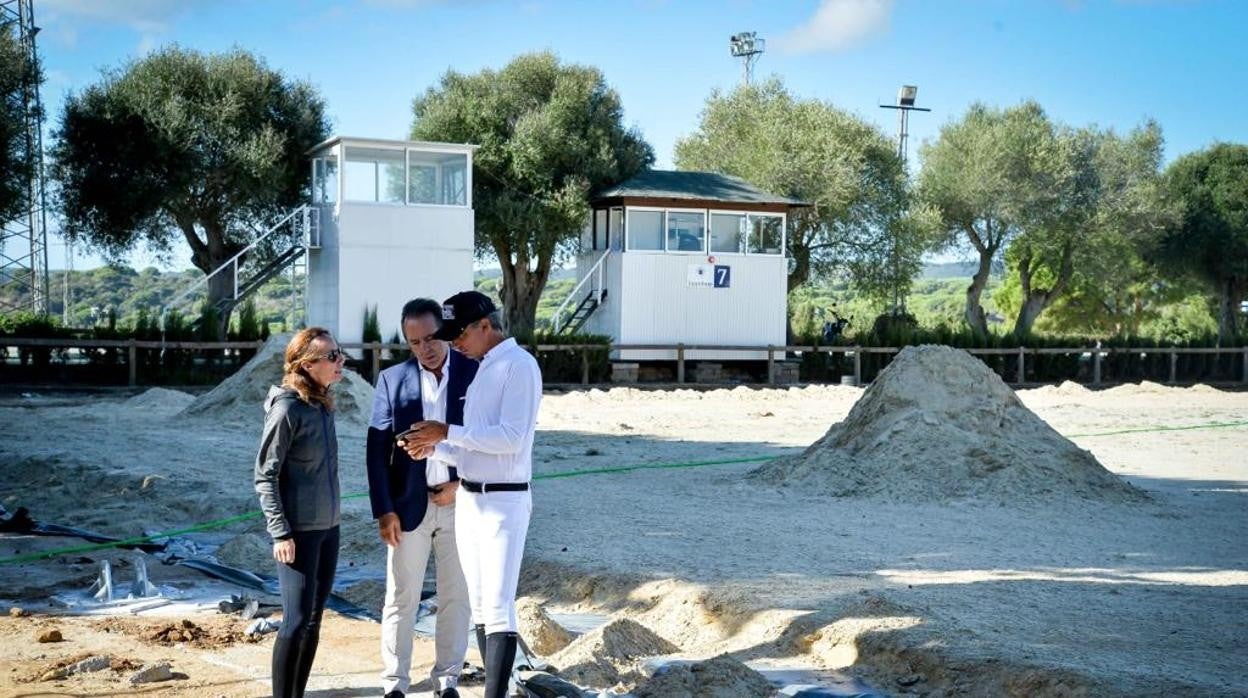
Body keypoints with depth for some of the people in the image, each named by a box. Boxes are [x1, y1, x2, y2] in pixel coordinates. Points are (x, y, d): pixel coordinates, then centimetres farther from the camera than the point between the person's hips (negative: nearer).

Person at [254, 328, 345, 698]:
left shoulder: (322, 404, 8)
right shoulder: (287, 408, -14)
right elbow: (265, 476, -14)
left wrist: (331, 516, 15)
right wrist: (281, 533, -17)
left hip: (328, 528, 8)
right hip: (299, 531, -8)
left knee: (313, 620, 10)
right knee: (297, 620, -7)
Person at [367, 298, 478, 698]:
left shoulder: (476, 374, -1)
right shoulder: (392, 380, 1)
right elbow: (377, 449, -1)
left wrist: (462, 483, -9)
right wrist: (384, 510, -8)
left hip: (460, 503, 0)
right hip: (409, 505, 0)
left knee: (457, 597, 7)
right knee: (401, 599, 5)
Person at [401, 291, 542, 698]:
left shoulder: (519, 365, -12)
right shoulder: (477, 370, 15)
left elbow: (511, 438, -22)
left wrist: (447, 432, -19)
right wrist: (435, 447, 0)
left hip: (503, 502, -9)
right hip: (467, 500, 9)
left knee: (498, 608, -10)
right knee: (479, 605, 12)